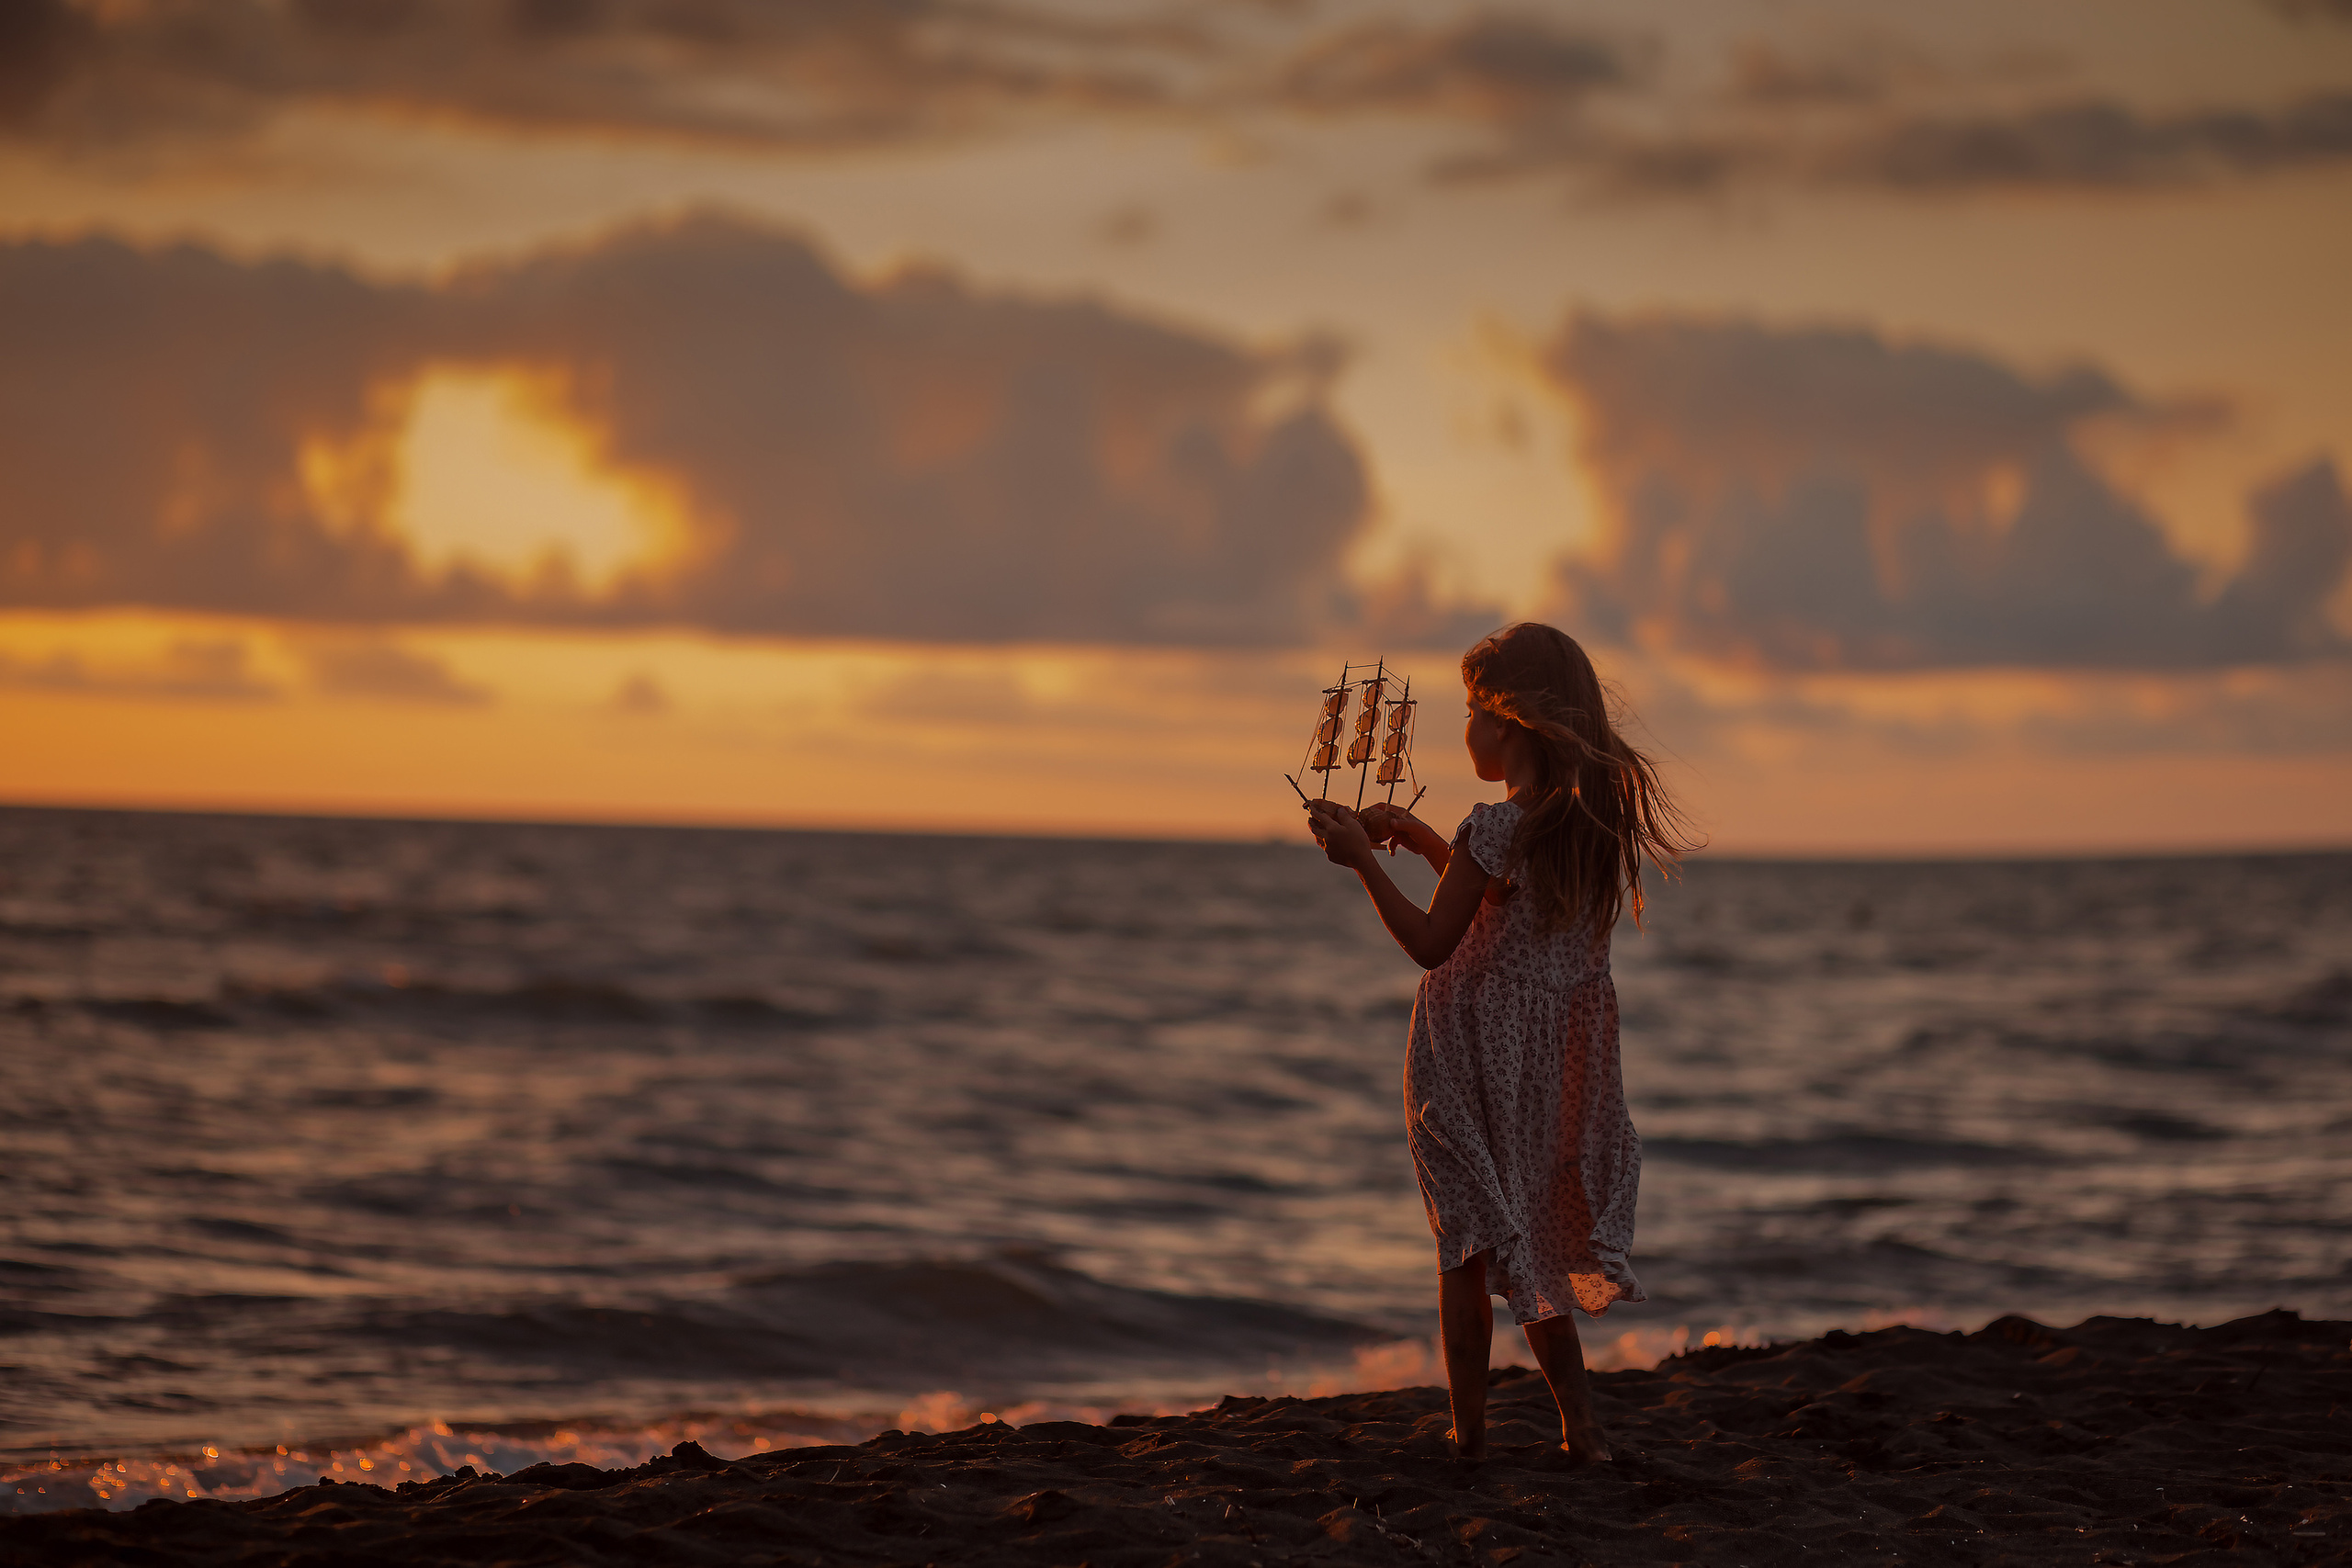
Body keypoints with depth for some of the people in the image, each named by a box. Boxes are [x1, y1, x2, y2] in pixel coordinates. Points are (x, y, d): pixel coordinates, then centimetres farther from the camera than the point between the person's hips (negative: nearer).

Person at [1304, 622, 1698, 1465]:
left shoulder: (1495, 829, -20)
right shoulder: (1599, 818, 3)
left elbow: (1431, 943, -16)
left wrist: (1364, 859, -9)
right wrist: (1418, 837, 21)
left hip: (1472, 1055, -6)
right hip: (1564, 1045, 6)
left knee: (1470, 1242, 5)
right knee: (1531, 1236, 16)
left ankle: (1469, 1428, 9)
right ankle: (1579, 1421, 10)